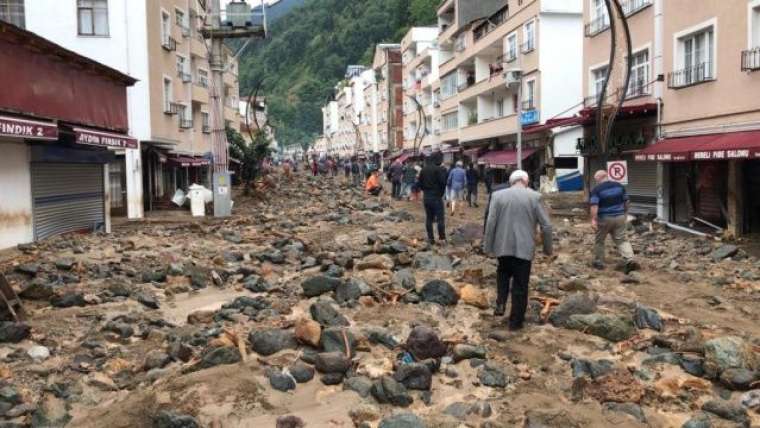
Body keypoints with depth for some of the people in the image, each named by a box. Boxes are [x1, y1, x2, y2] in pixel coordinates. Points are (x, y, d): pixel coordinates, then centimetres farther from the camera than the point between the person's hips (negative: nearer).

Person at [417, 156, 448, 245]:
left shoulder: (423, 170, 8)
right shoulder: (440, 169, -10)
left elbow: (419, 183, 9)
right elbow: (443, 183, -16)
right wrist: (441, 193, -1)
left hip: (426, 197, 6)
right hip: (436, 197, -6)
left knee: (429, 218, 10)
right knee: (440, 217, -1)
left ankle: (431, 238, 11)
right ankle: (442, 237, -5)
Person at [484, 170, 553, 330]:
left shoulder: (498, 195, -1)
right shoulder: (535, 196, -3)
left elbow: (490, 222, -4)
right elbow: (546, 225, -2)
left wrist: (488, 247, 3)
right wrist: (548, 248, 10)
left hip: (503, 246, 2)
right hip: (524, 248, -1)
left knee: (503, 273, 28)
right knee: (521, 285, 9)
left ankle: (500, 303, 10)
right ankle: (516, 321, 16)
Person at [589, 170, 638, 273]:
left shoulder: (596, 189, -10)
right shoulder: (619, 186, 6)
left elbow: (594, 206, -20)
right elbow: (627, 202, 11)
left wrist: (593, 219, -20)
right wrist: (625, 214, 22)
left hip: (604, 219, -4)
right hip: (619, 217, 4)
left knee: (599, 241, 13)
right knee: (621, 240, 7)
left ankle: (599, 263, 21)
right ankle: (630, 260, -10)